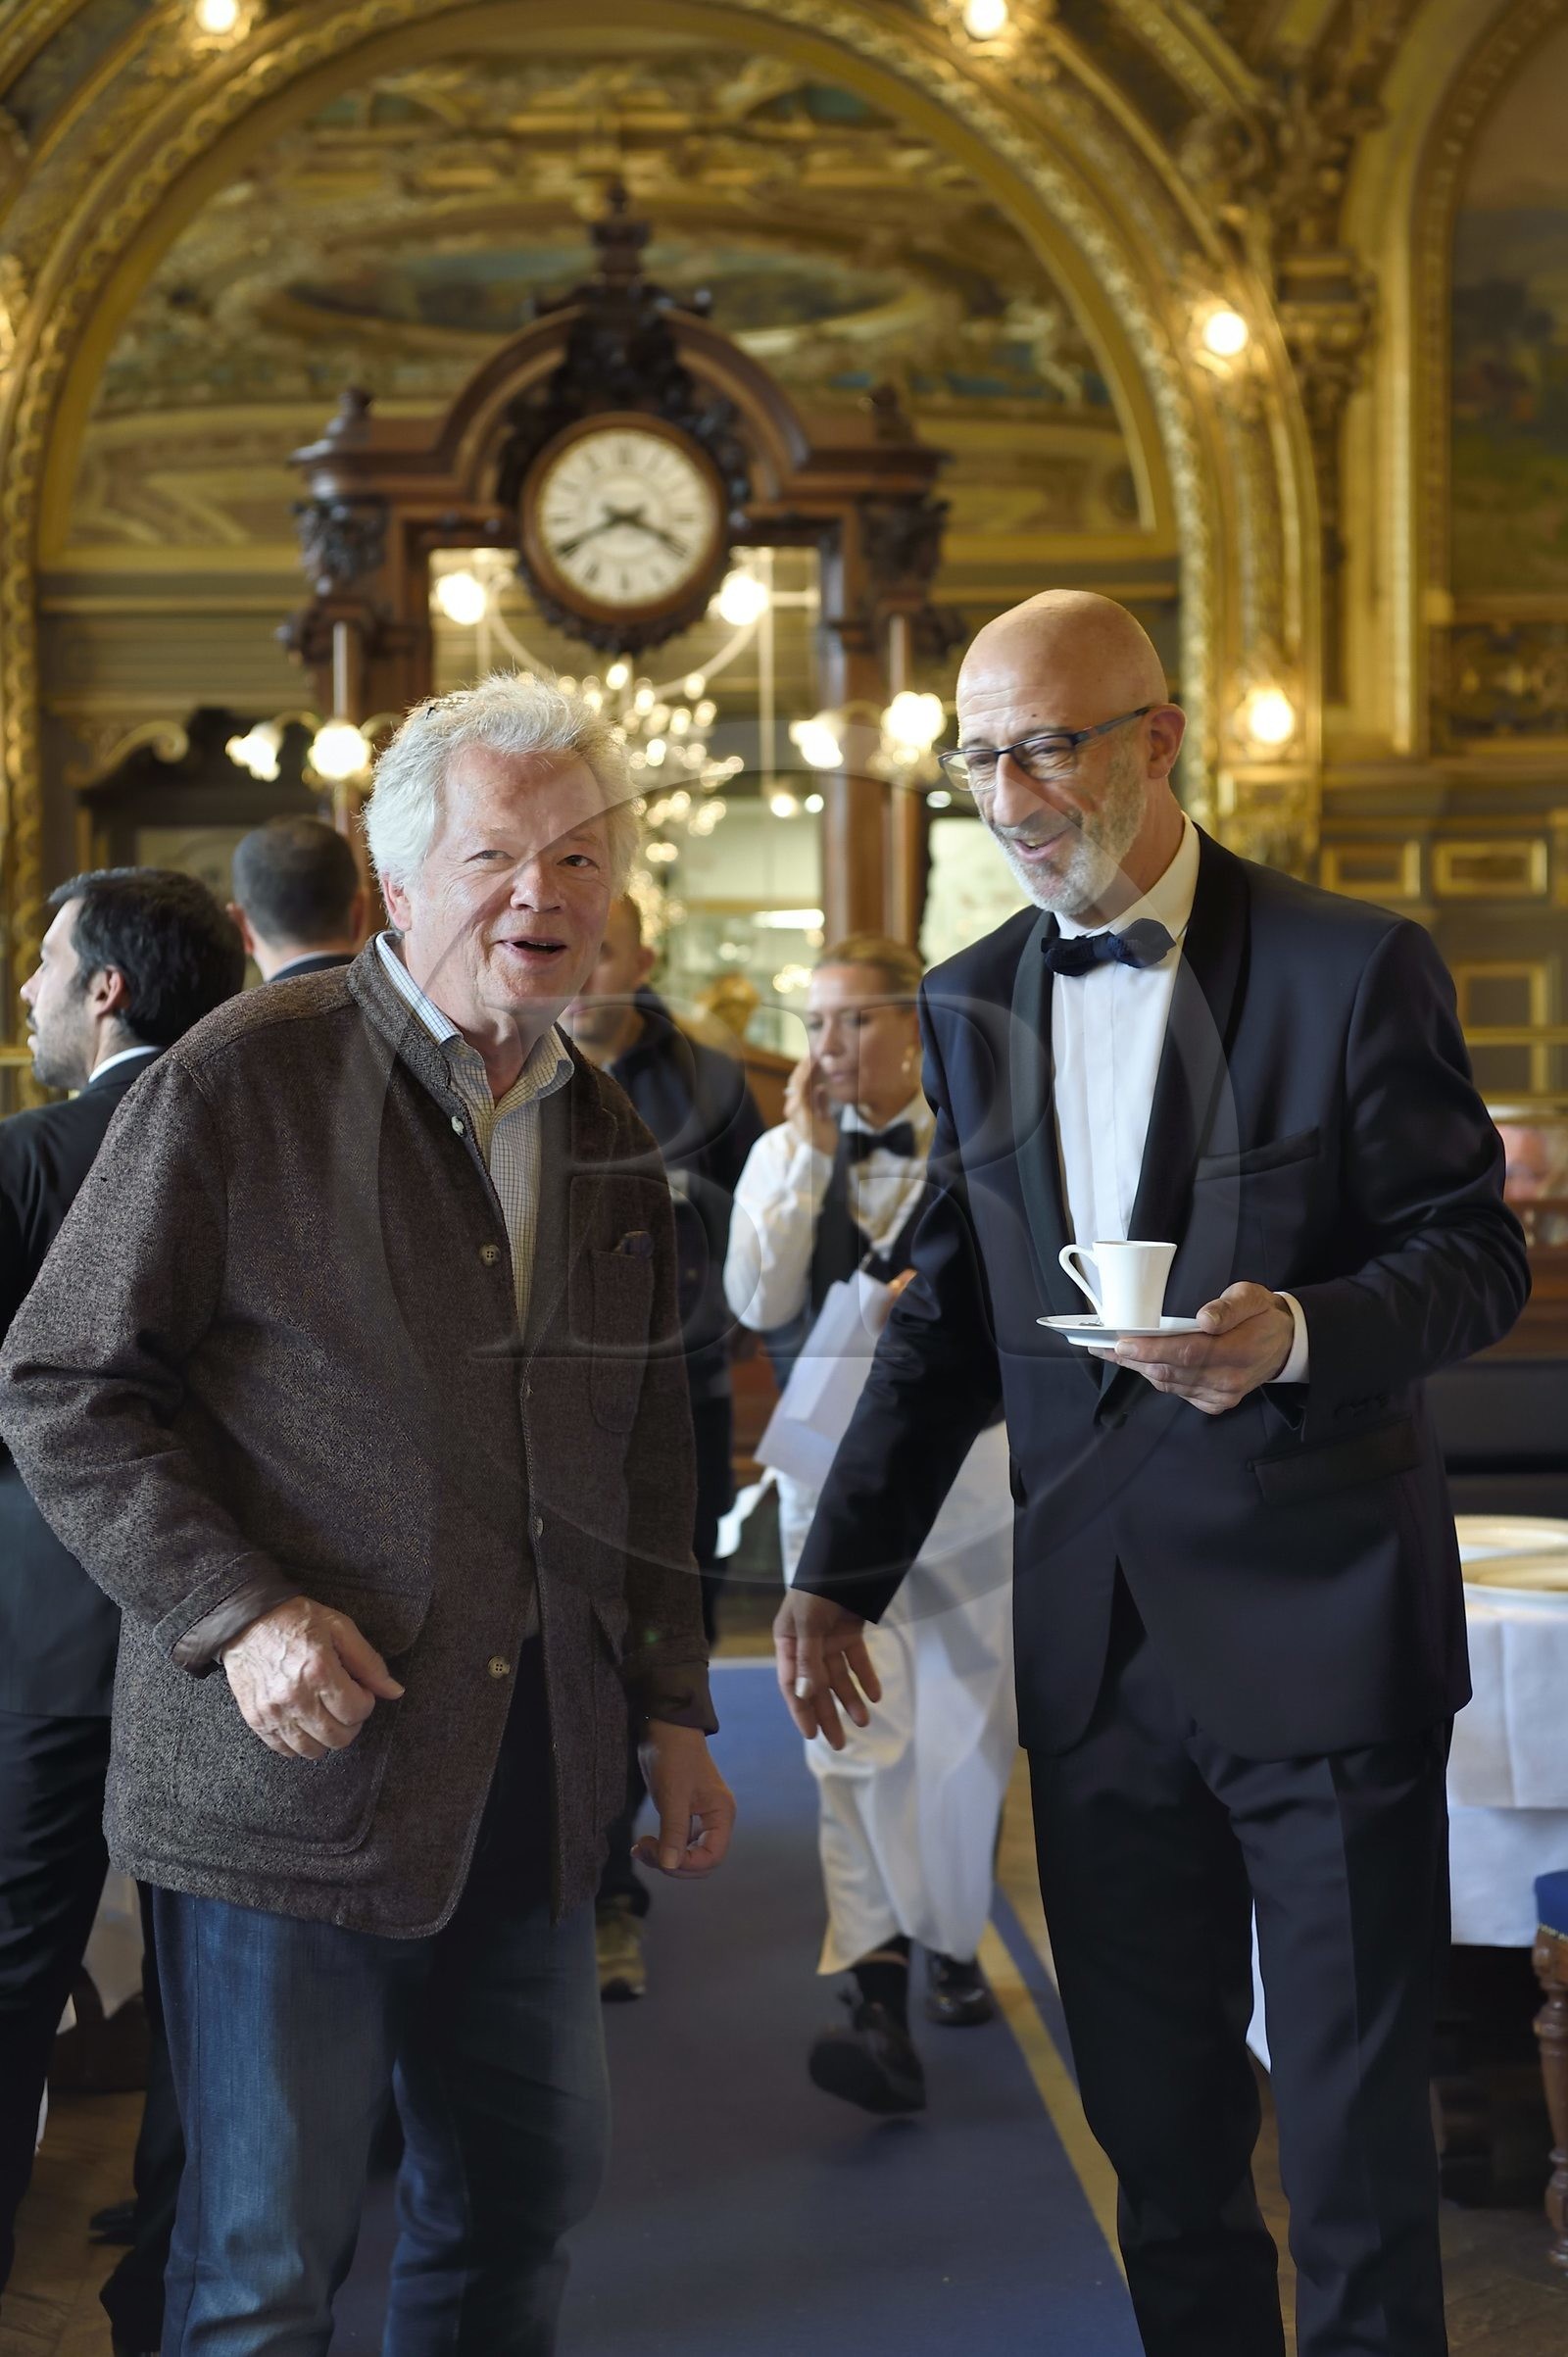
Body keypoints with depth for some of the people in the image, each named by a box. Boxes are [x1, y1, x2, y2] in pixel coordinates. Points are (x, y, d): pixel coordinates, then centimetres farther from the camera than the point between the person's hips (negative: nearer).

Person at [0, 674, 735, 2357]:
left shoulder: (605, 1138, 13)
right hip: (297, 1763, -6)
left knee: (527, 2187, 15)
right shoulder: (245, 1080, -8)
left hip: (533, 1775, 6)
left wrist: (674, 1712, 18)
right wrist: (234, 1608, -18)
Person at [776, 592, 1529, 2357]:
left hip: (1316, 1623, -4)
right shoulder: (972, 1005, 9)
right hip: (1097, 1641, 5)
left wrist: (1300, 1329, -26)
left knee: (1354, 2125, 5)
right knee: (1155, 2127, 14)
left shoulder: (1353, 968, -7)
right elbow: (954, 1313, 13)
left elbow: (1475, 1251, -5)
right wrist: (840, 1572, 8)